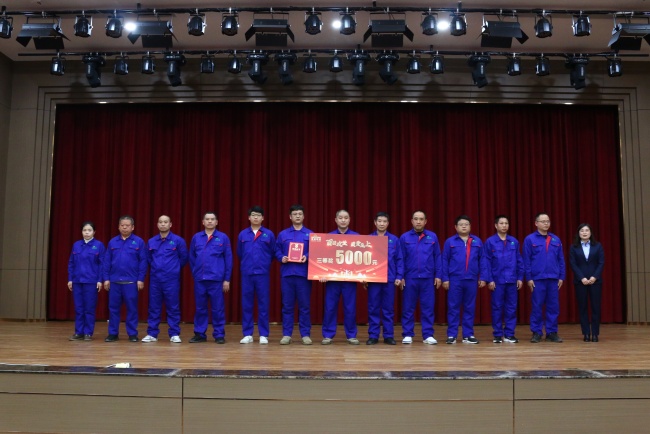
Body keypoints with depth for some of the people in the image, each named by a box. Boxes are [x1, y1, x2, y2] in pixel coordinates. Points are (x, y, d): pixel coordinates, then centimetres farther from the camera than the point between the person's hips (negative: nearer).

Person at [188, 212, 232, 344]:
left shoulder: (223, 238, 0)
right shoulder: (196, 237, 6)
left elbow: (228, 259, 0)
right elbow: (192, 258, 13)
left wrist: (227, 279, -2)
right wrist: (194, 274, 9)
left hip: (216, 279, -2)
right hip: (199, 279, 2)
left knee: (218, 308, 2)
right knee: (200, 308, 9)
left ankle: (219, 335, 11)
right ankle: (199, 334, 18)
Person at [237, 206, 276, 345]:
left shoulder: (269, 234, 2)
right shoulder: (242, 234, 6)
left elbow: (273, 253, 6)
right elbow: (239, 253, 16)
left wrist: (264, 264, 7)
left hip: (263, 274, -1)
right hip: (247, 274, 1)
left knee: (263, 304, 2)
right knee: (246, 305, 4)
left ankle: (263, 335, 9)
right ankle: (247, 334, 12)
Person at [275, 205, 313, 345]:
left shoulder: (310, 234, 7)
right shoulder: (283, 234, 11)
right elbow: (277, 251, 11)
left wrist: (307, 257, -15)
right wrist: (281, 258, -9)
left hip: (303, 274, -1)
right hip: (287, 273, 1)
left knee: (304, 305, 2)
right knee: (287, 305, 4)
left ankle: (305, 334, 9)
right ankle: (286, 334, 11)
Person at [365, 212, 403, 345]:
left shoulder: (394, 240, 4)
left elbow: (399, 260, 4)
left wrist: (399, 276, -3)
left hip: (390, 279, 0)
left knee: (388, 309, 6)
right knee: (373, 308, 4)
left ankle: (389, 335, 13)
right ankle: (373, 335, 10)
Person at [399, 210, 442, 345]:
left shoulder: (433, 237, 4)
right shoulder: (404, 237, 2)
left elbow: (437, 257, 6)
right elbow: (401, 259, 2)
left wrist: (438, 275, 2)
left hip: (428, 278, 1)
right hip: (410, 278, 0)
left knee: (428, 307, 4)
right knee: (408, 308, 4)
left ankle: (428, 335, 11)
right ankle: (407, 335, 12)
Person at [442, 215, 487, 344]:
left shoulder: (477, 242, 6)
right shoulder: (450, 242, 1)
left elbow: (482, 260, 7)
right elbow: (445, 261, 1)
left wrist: (482, 277, 2)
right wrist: (445, 278, -3)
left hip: (471, 280, 2)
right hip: (455, 279, -2)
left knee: (470, 308, 8)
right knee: (453, 308, 3)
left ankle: (468, 335, 16)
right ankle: (451, 335, 9)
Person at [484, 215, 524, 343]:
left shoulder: (514, 241, 6)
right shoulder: (490, 241, -2)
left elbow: (519, 261, 9)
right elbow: (487, 262, -4)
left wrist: (520, 278, 4)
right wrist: (490, 279, -9)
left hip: (512, 280, 3)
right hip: (497, 280, -3)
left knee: (511, 308, 6)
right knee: (497, 308, 3)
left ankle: (509, 334, 14)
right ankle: (497, 334, 11)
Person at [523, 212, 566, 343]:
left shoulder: (556, 239, 9)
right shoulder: (530, 239, -1)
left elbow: (561, 260, 11)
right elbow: (526, 261, -3)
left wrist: (561, 277, 5)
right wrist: (529, 278, -7)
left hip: (554, 279, 3)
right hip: (537, 279, -3)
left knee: (553, 306, 6)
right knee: (537, 307, 2)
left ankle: (552, 332, 15)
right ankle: (536, 333, 10)